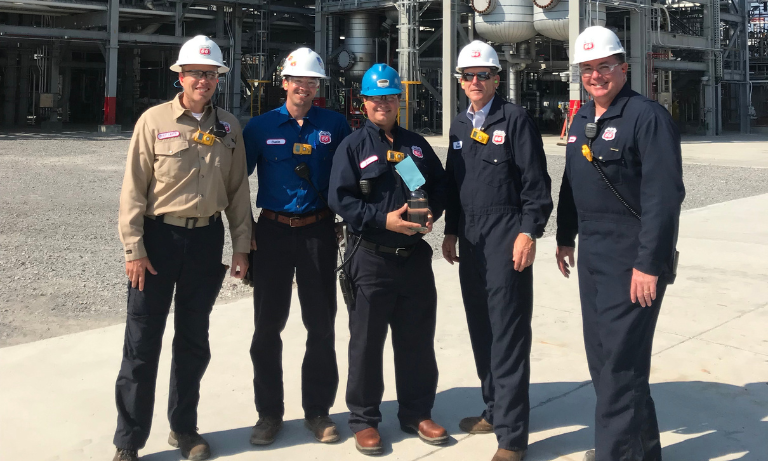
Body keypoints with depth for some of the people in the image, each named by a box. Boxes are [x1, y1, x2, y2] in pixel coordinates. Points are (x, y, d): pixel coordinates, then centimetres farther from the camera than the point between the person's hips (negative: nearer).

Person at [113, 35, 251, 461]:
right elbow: (133, 189, -6)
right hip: (158, 237, -3)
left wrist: (240, 246, 5)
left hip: (206, 238, 3)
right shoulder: (154, 121, -5)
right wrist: (134, 249, -10)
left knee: (193, 341, 14)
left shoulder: (228, 127, 5)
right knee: (142, 343, 1)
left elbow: (238, 190, 8)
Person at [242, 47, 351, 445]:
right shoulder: (261, 126, 2)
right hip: (272, 232, 0)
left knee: (321, 325, 6)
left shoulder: (335, 125, 3)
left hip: (318, 231, 0)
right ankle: (269, 413, 19)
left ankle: (317, 410, 20)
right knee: (268, 326, 6)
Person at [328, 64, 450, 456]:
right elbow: (340, 199, -10)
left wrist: (432, 212, -6)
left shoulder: (416, 144, 13)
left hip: (414, 256, 4)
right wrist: (384, 220, -19)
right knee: (367, 342, 4)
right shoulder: (353, 146, -1)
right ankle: (364, 420, 18)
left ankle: (417, 412, 26)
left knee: (417, 339, 11)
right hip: (371, 258, -4)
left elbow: (439, 184, 15)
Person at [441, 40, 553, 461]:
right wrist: (451, 232, 16)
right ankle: (495, 409, 29)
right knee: (480, 328, 14)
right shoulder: (460, 126, 15)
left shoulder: (515, 120, -5)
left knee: (507, 333, -6)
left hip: (507, 236, -7)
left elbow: (535, 182, -9)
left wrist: (528, 232, -16)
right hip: (470, 237, 7)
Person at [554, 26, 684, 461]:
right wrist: (566, 237, 21)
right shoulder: (581, 120, 13)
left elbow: (663, 197, -19)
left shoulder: (648, 116, -13)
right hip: (592, 256, 9)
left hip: (632, 260, -8)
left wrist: (650, 263, -22)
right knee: (601, 355, 15)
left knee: (620, 361, -4)